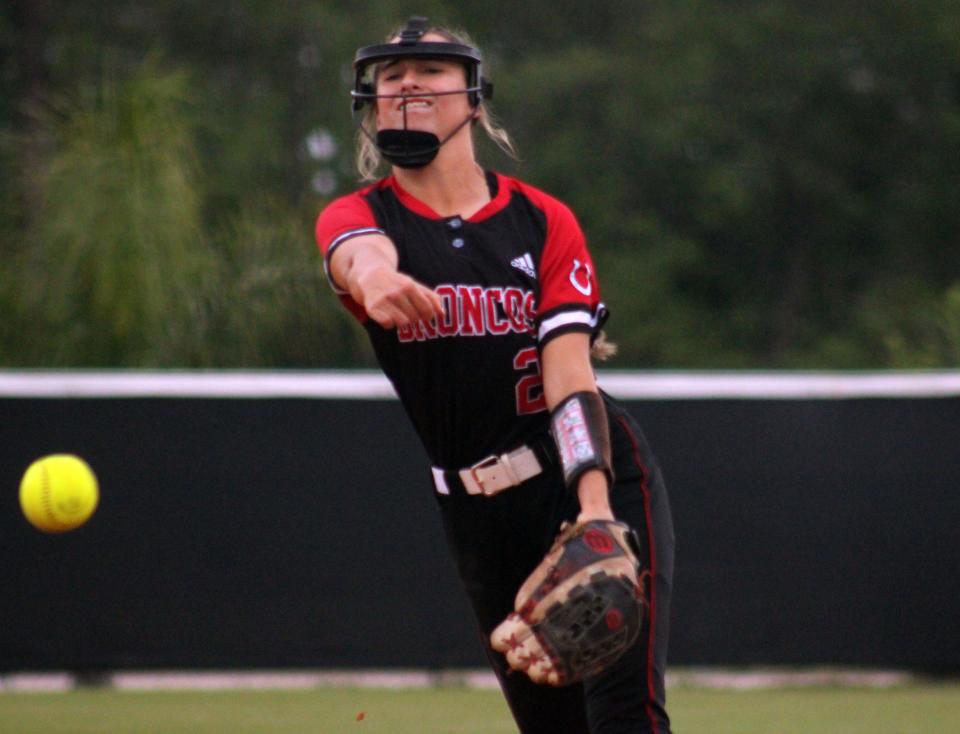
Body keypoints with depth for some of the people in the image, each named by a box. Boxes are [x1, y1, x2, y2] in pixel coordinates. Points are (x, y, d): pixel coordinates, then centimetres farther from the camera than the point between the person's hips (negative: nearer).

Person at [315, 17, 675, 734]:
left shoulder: (544, 220, 1)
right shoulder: (357, 215, 1)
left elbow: (570, 372, -10)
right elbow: (360, 252, -25)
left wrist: (595, 508, -25)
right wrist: (372, 276, -52)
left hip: (599, 477, -2)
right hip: (478, 512, 2)